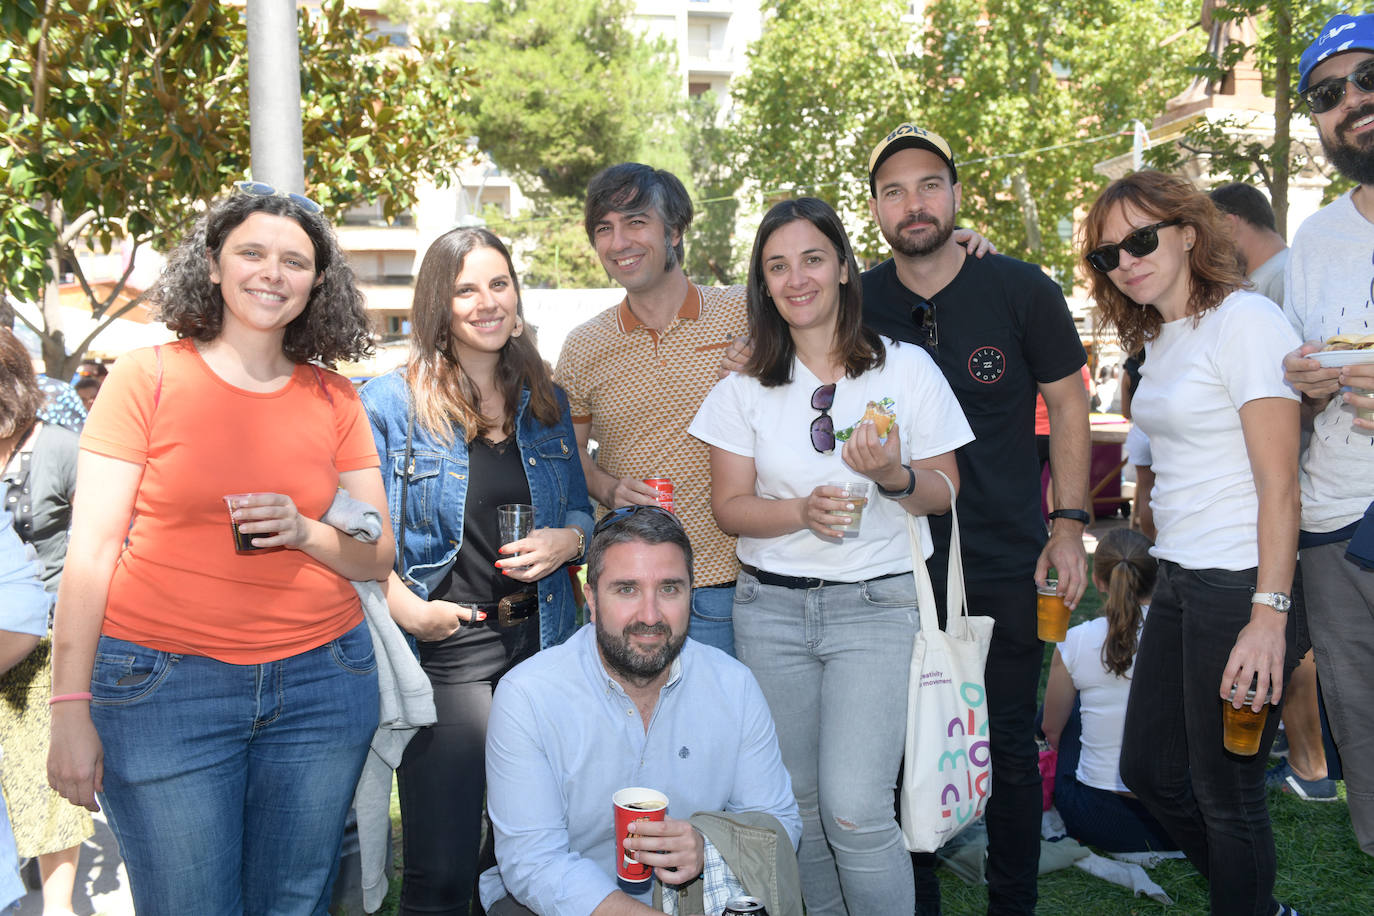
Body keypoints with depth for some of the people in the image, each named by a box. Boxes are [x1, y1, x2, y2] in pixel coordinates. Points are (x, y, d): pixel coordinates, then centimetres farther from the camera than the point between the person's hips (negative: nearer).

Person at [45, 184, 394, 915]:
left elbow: (379, 557, 8)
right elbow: (91, 549, -3)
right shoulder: (147, 378, -1)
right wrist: (70, 708, -8)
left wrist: (305, 532, -13)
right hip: (163, 683, -2)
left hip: (322, 683, 3)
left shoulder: (334, 399, 6)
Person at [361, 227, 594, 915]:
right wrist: (408, 609, -18)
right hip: (445, 648, -4)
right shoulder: (391, 404, -4)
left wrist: (568, 538, -5)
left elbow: (581, 509, 17)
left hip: (541, 641, 4)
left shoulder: (546, 403, 10)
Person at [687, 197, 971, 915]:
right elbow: (729, 505, 3)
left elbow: (943, 494, 5)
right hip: (771, 607, 3)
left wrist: (894, 477, -17)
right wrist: (803, 510, -16)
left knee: (855, 813, -11)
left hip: (875, 606, -2)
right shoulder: (746, 385, 5)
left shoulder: (907, 368, 0)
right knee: (796, 803, 10)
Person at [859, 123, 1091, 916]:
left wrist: (1070, 522, -3)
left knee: (1010, 746, 9)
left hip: (1007, 566, -1)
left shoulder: (1023, 291, -3)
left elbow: (1069, 406, 3)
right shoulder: (856, 304, 2)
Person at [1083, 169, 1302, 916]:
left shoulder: (1244, 320, -13)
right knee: (1149, 771, 18)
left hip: (1240, 586, -9)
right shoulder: (1158, 337, 13)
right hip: (1179, 583, 9)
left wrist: (1268, 616, -23)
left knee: (1226, 795, 5)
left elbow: (1279, 482, -18)